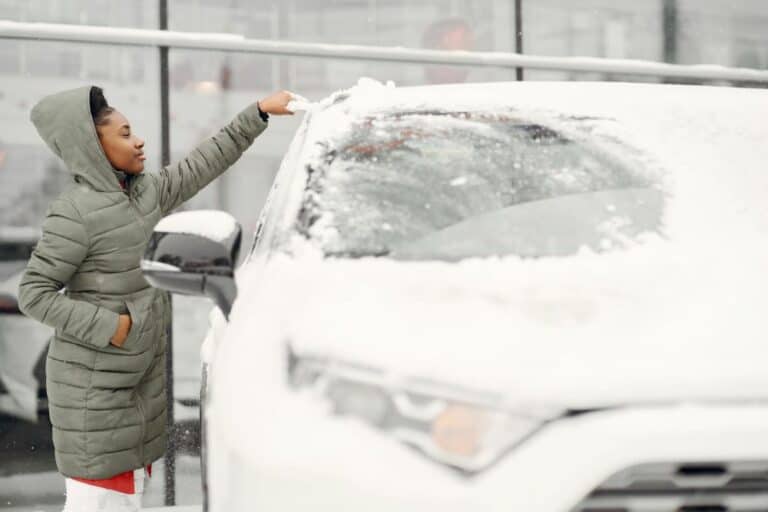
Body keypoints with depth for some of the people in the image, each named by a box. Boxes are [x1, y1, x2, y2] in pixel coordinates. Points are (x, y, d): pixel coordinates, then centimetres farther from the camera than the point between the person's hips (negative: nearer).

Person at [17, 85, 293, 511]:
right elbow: (34, 293, -16)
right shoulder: (75, 214, -18)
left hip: (142, 368, 8)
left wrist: (259, 113, 10)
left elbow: (206, 162, 13)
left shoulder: (148, 192, 4)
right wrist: (107, 326, -19)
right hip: (94, 379, -8)